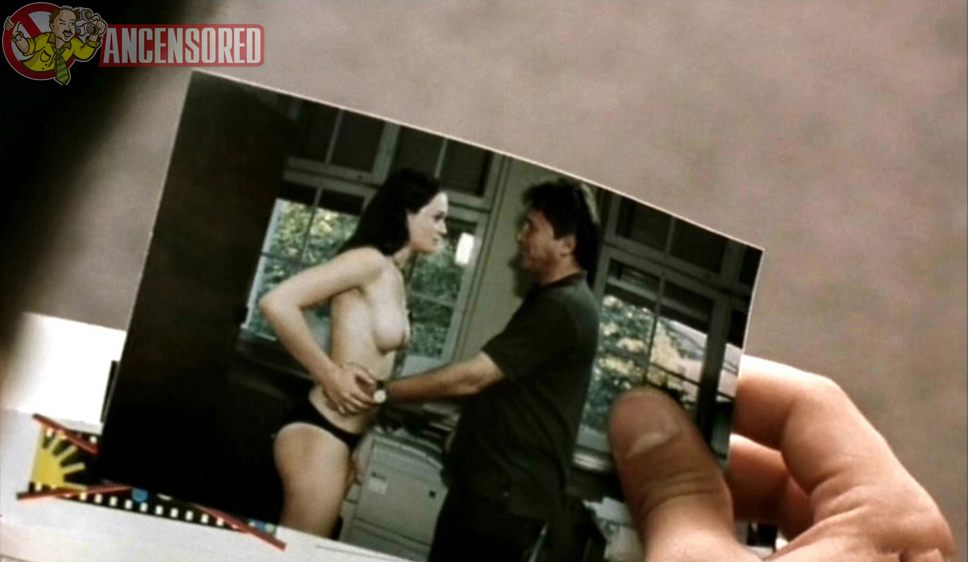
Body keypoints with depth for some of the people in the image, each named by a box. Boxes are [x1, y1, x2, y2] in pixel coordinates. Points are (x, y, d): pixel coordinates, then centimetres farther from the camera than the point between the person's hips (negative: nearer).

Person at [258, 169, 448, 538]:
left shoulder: (394, 276, 12)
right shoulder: (369, 261, -14)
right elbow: (276, 302, -24)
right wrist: (329, 374, -19)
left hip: (343, 435, 9)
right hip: (319, 432, -9)